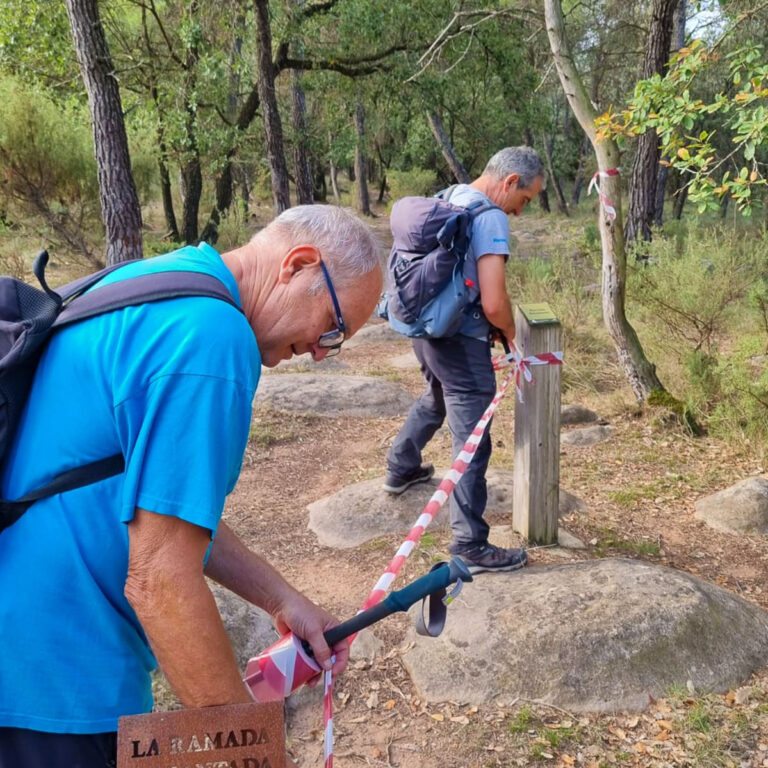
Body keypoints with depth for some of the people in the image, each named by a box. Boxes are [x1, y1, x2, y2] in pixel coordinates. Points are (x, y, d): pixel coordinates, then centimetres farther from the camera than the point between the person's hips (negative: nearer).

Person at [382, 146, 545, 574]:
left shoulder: (447, 198, 9)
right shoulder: (490, 218, -18)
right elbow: (494, 303, -23)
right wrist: (512, 334, -2)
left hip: (425, 327, 9)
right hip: (461, 341, -9)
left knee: (436, 399, 33)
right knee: (472, 443, -2)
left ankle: (401, 470, 53)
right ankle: (470, 545, 6)